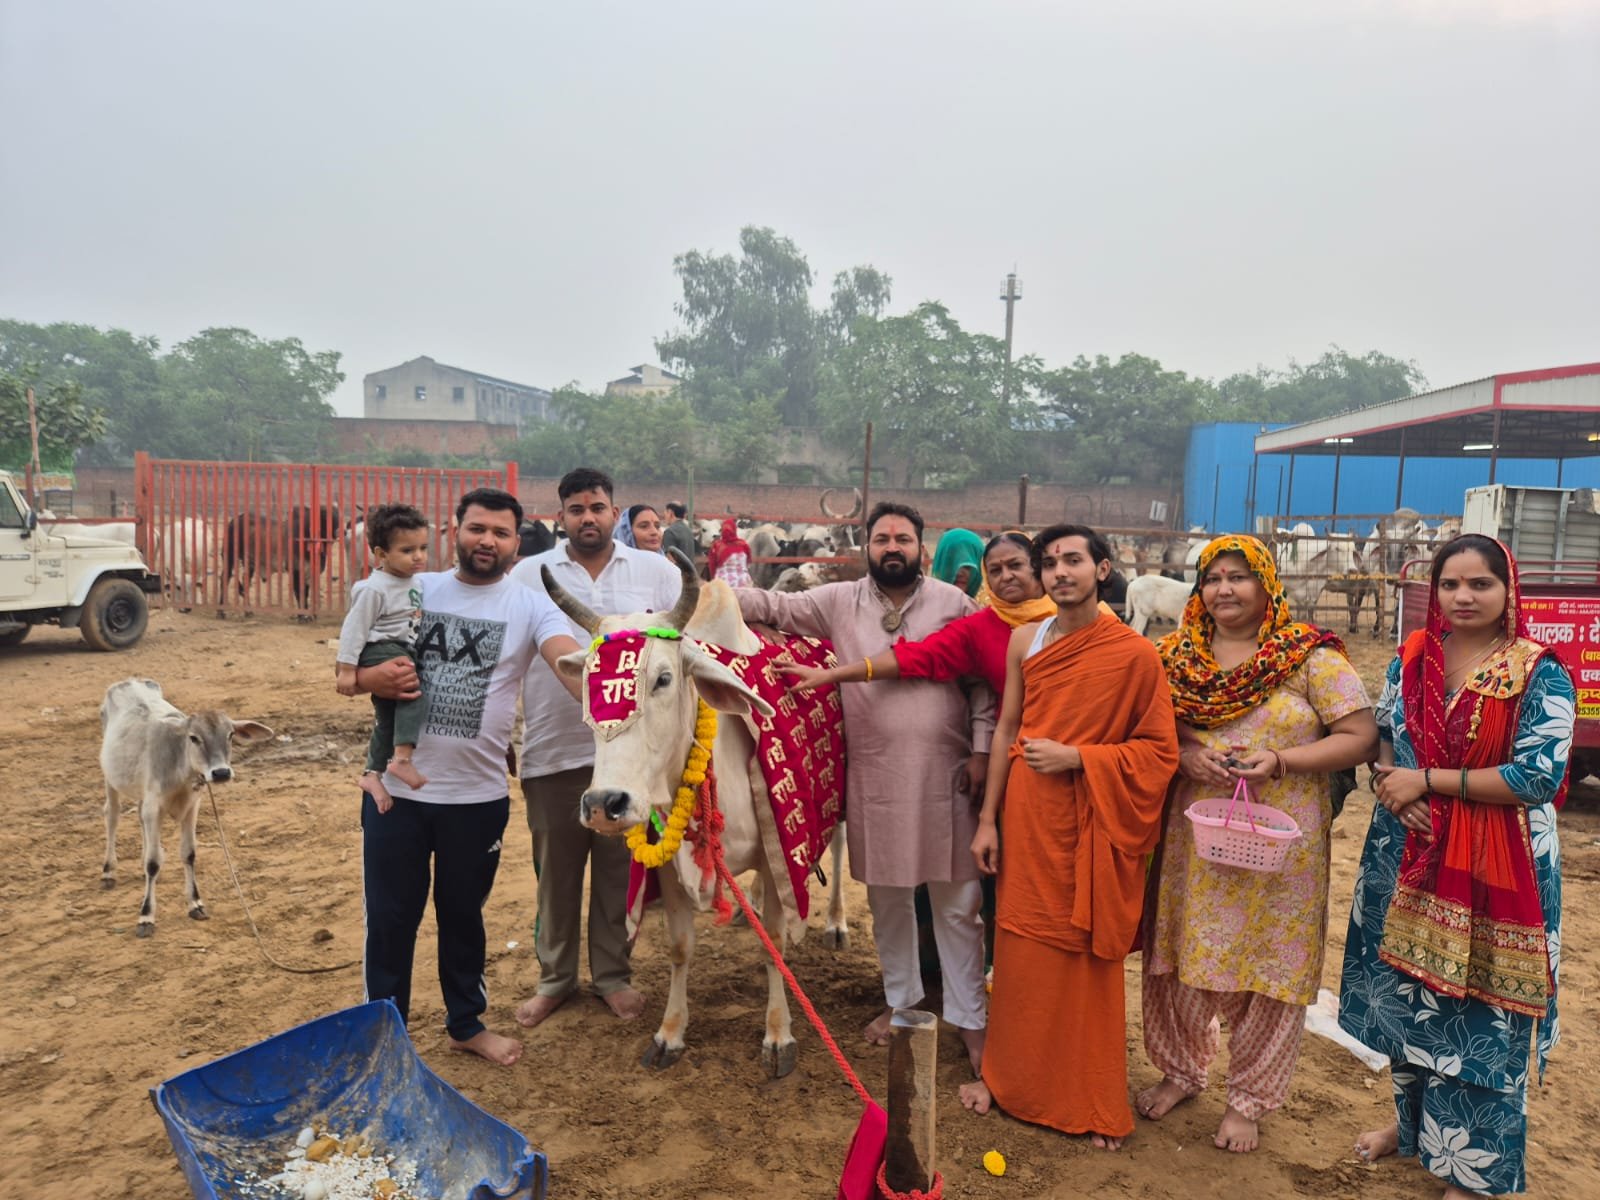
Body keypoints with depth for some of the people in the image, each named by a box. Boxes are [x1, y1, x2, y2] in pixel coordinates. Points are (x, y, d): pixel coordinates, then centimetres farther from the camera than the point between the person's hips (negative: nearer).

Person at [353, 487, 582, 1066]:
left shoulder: (529, 605, -4)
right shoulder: (414, 590, 2)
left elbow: (571, 661, -22)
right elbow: (353, 671, 5)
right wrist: (378, 678, -19)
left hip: (478, 795, -1)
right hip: (395, 788, 1)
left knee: (463, 913, 17)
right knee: (390, 915, 12)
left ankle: (467, 1023, 36)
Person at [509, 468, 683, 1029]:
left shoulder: (657, 572, 2)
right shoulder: (529, 574, 3)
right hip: (552, 750, 1)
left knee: (620, 869, 11)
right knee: (555, 869, 13)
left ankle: (613, 975, 29)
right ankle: (553, 977, 30)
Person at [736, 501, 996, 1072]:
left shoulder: (954, 604, 0)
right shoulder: (839, 602, 3)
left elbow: (984, 681, 1)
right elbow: (775, 606, 1)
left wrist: (980, 750, -4)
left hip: (945, 778, -1)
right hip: (873, 779, 2)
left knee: (957, 903, 6)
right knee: (887, 899, 16)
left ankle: (969, 1018, 21)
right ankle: (901, 1000, 36)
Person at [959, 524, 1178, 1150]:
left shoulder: (1135, 653, -10)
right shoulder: (1025, 641, 2)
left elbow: (1159, 750, -6)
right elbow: (1006, 731, 6)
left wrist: (1077, 757, -17)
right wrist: (988, 819, 6)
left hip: (1092, 826, -3)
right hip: (1027, 818, 3)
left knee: (1088, 957, 8)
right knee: (1020, 951, 12)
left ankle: (1091, 1103, 28)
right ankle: (1009, 1077, 33)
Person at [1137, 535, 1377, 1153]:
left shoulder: (1311, 656, -4)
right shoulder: (1178, 656, 4)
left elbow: (1360, 737, -7)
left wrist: (1280, 762, -19)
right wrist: (1185, 756, -13)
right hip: (1192, 838, 3)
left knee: (1271, 966, 8)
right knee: (1180, 959, 11)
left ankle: (1249, 1097, 28)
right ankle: (1181, 1069, 35)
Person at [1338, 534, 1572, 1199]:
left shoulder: (1540, 674, -10)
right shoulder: (1412, 659, 3)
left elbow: (1539, 776, -17)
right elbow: (1379, 735, 11)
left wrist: (1426, 781, -17)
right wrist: (1390, 781, -10)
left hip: (1495, 870, -4)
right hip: (1408, 856, 5)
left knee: (1478, 1012, 6)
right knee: (1407, 993, 17)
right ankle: (1413, 1121, 40)